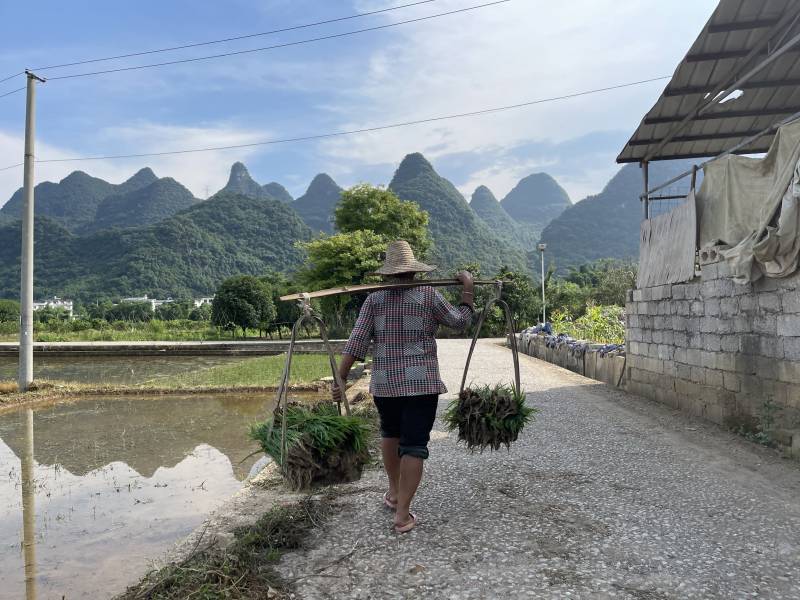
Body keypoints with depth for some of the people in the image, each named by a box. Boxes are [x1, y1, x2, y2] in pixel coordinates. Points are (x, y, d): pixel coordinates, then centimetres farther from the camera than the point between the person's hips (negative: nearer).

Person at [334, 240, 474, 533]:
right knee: (414, 445, 2)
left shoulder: (375, 299, 1)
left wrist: (340, 379, -1)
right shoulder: (428, 295, -4)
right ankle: (402, 514, 2)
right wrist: (467, 288, 18)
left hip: (384, 382, 3)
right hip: (421, 382, -3)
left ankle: (393, 492, 37)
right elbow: (460, 320, 7)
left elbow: (356, 343, -5)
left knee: (390, 432, 26)